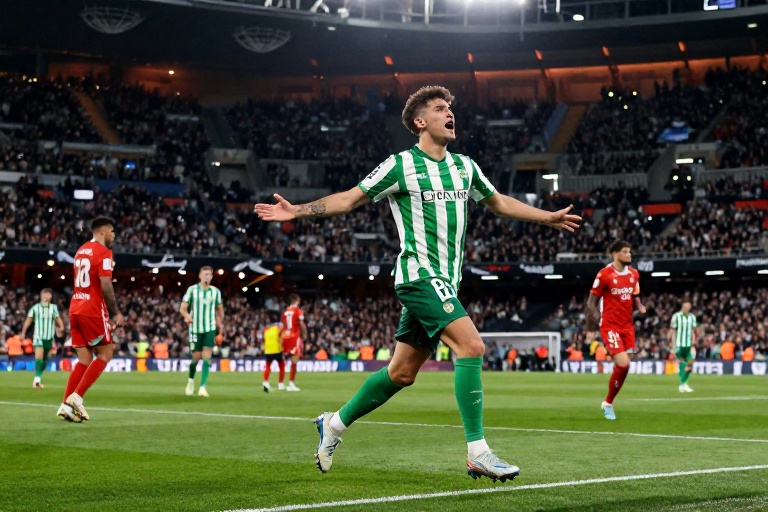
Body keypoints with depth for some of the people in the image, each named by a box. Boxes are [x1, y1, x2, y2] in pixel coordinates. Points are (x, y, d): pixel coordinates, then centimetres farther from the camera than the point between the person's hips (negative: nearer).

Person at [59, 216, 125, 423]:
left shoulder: (81, 251, 18)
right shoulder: (104, 252, -9)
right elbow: (105, 286, -16)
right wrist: (116, 313, -8)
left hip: (75, 309, 8)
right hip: (93, 311, -8)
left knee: (84, 359, 10)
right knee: (106, 353, 3)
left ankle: (66, 405, 2)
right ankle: (76, 397, -7)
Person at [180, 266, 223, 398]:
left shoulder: (216, 291, 3)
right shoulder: (192, 290, -3)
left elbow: (220, 309, 17)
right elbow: (183, 308, -5)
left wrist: (220, 323, 12)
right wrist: (187, 316, -24)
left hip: (210, 329, 1)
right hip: (195, 328, -1)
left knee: (206, 357, -11)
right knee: (196, 357, 4)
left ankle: (202, 387, -11)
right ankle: (191, 380, 33)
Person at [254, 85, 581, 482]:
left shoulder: (464, 167, 13)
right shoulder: (401, 165, -5)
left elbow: (498, 202, 29)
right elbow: (350, 199, 1)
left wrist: (548, 217, 32)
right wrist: (297, 211, -9)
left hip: (444, 281, 7)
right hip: (419, 274, -7)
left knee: (402, 372, 10)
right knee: (471, 346, -22)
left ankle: (335, 424, 29)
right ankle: (477, 453, -19)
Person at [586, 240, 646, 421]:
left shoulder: (634, 274, 7)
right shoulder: (604, 275, -11)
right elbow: (591, 302, -6)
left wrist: (640, 307, -4)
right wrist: (590, 329, -6)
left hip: (628, 326, 6)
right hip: (610, 326, -6)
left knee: (624, 366, 5)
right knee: (623, 364, -17)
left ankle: (608, 403, 21)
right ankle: (608, 403, 1)